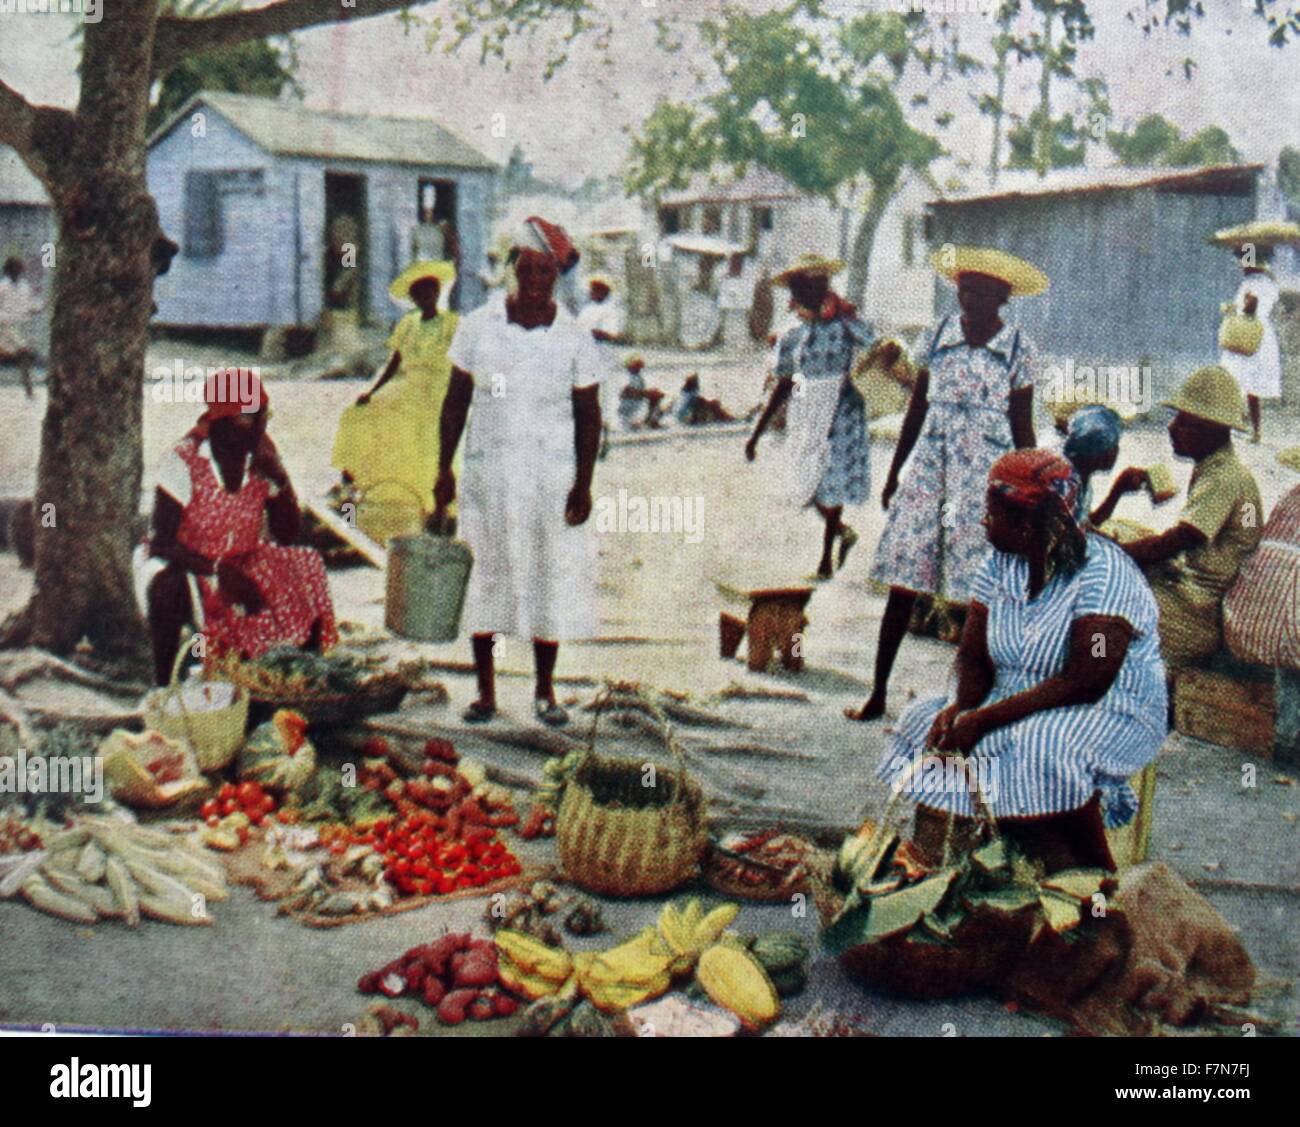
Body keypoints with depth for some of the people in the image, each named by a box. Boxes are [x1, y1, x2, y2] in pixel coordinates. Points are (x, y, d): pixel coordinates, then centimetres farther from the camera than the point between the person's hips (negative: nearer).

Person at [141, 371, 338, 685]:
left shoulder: (263, 454, -6)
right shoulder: (184, 460, -21)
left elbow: (287, 536, -2)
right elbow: (162, 542, -23)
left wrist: (281, 481, -19)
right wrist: (219, 571, -35)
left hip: (244, 562, 5)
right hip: (186, 564, -5)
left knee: (308, 568, -13)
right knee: (168, 588, -37)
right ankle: (163, 689, -22)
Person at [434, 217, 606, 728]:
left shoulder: (575, 339, 0)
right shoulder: (478, 327, 1)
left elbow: (588, 415, 2)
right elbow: (456, 401, 6)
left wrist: (583, 484, -4)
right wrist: (444, 469, 1)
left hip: (553, 475, 0)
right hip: (487, 474, 0)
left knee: (551, 576, 4)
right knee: (485, 573, 4)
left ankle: (544, 690, 17)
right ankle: (485, 689, 14)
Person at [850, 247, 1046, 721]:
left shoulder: (1018, 350, -2)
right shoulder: (937, 338, 5)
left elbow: (1023, 428, 3)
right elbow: (915, 411, 12)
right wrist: (893, 475, 13)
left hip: (986, 477, -2)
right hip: (930, 469, 2)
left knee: (980, 593, -1)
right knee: (903, 583, 0)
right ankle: (877, 694, 7)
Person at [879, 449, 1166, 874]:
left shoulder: (1103, 573, -19)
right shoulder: (1000, 564, 3)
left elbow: (1085, 683, -26)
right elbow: (973, 656, 4)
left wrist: (984, 719, -28)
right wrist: (961, 707, -19)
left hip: (1114, 715, -7)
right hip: (1017, 707, 7)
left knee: (1044, 746, -37)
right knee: (925, 720, -12)